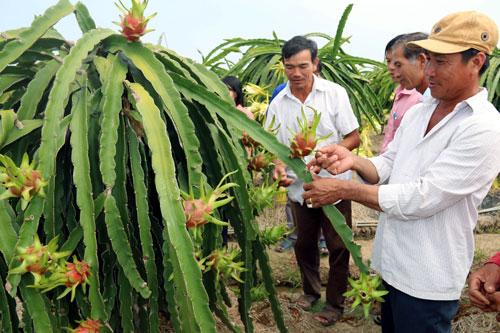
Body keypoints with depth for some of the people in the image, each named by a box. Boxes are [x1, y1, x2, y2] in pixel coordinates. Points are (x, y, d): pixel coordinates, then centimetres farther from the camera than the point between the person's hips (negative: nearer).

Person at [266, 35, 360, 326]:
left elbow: (353, 139, -8)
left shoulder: (335, 93, -10)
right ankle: (311, 290, 41)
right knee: (305, 244, 19)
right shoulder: (278, 104, -1)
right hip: (299, 188, 3)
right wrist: (279, 167, -14)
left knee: (338, 247, 7)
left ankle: (335, 302, 28)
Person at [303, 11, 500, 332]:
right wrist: (353, 161, -14)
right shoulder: (416, 112, 6)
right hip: (391, 263, 7)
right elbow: (387, 166, 7)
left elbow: (422, 199, -25)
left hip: (427, 281, -7)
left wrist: (344, 189, -22)